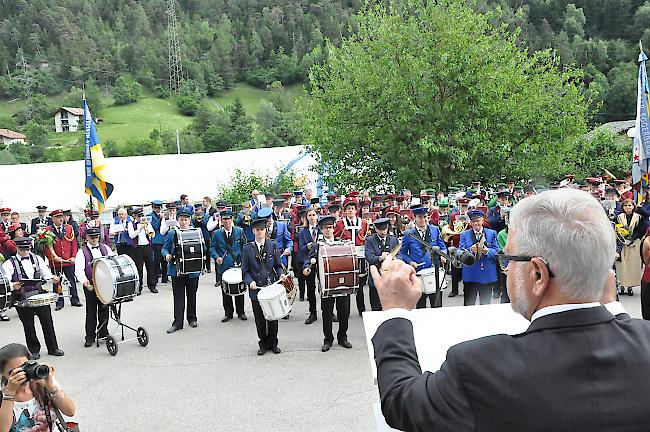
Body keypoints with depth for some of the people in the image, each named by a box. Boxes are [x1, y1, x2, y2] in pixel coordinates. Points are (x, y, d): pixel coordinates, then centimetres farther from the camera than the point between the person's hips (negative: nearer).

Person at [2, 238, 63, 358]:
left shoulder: (37, 259, 8)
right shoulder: (9, 264, -2)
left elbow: (46, 274, 8)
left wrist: (53, 279, -13)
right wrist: (13, 286, -30)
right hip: (22, 299, -2)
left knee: (47, 322, 6)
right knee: (28, 326, 8)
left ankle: (53, 348, 19)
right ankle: (34, 350, 24)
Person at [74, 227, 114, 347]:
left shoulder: (105, 248, 11)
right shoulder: (82, 252, -1)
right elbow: (78, 269, -11)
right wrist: (84, 281, -29)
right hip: (90, 285, -3)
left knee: (104, 309, 11)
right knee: (91, 311, 2)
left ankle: (103, 333, 24)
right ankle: (90, 337, 11)